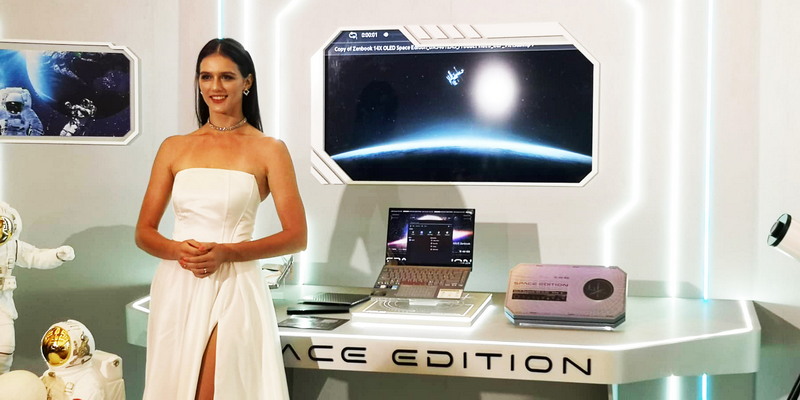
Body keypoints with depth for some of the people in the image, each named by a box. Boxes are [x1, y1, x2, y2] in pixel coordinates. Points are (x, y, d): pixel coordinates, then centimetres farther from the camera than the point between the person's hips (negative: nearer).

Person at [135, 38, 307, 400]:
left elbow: (296, 236, -4)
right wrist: (177, 250, -11)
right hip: (176, 289, 4)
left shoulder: (269, 150, -1)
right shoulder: (174, 148, 9)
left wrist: (226, 252, -15)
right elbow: (144, 232, 10)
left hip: (232, 289, -3)